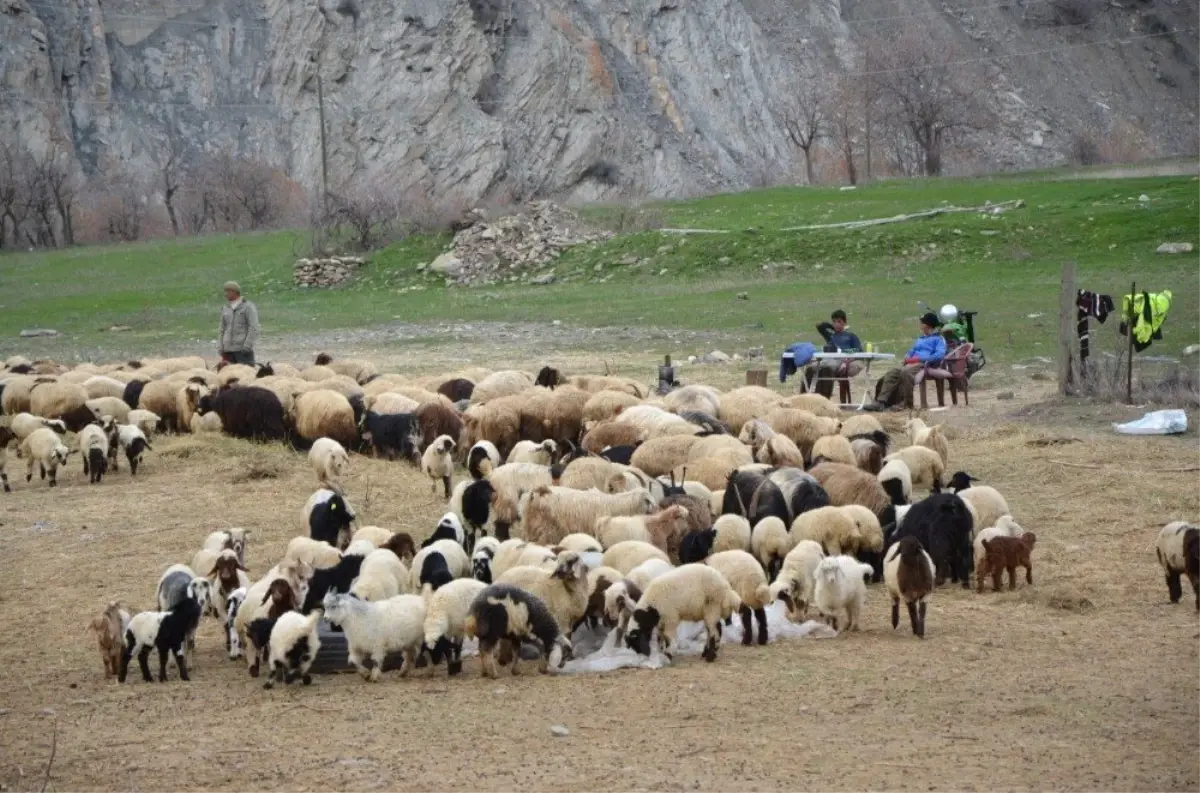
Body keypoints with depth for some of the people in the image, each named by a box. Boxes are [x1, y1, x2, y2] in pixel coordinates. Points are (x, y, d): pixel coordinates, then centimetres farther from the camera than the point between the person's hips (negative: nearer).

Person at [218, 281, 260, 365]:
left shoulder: (248, 307, -2)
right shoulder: (225, 309, 15)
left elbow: (254, 329, -7)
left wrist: (247, 346, -14)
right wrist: (221, 349, 10)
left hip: (243, 349, -5)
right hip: (228, 350, 5)